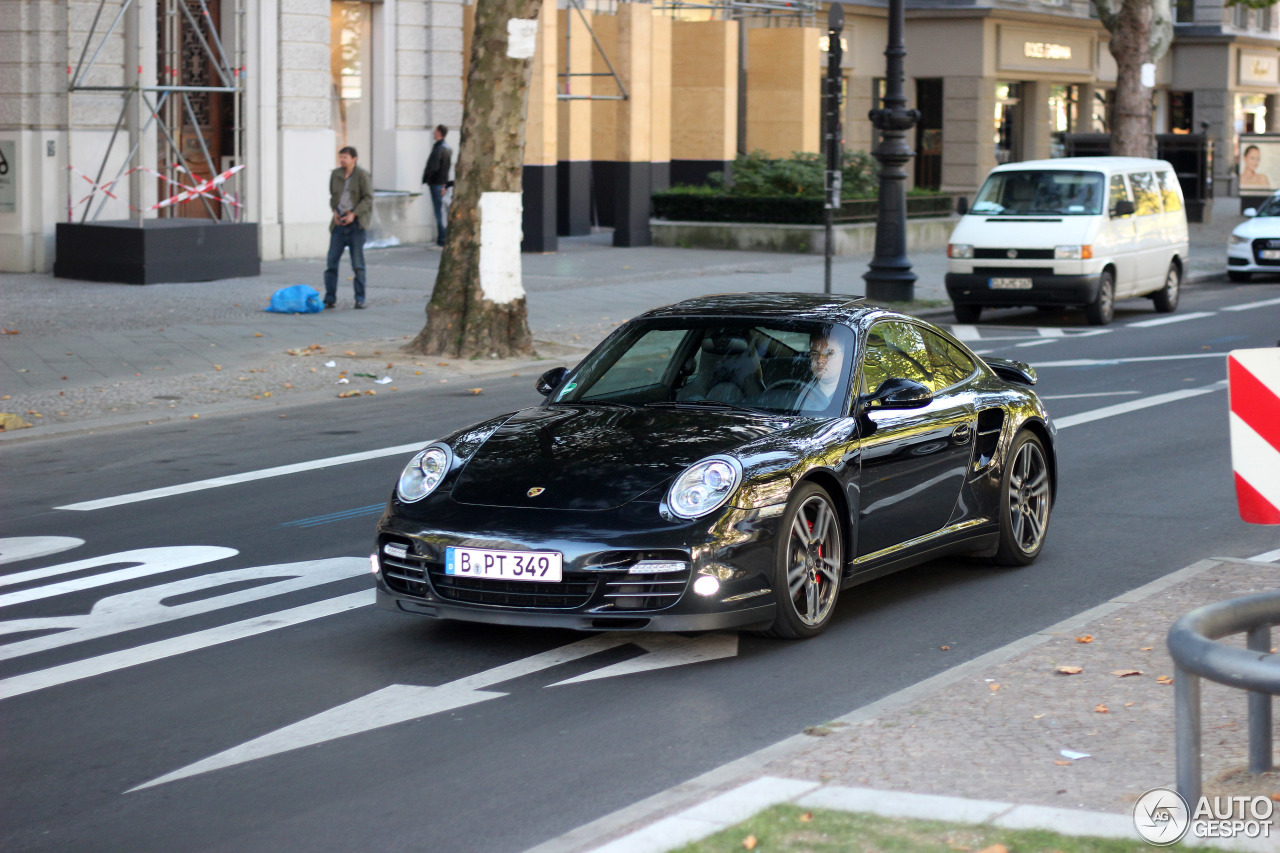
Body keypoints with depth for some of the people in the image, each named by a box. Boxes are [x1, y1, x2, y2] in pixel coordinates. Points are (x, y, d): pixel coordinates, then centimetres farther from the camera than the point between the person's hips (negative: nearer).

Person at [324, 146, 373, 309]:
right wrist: (335, 211, 3)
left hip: (356, 223, -4)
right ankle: (330, 298, 5)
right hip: (339, 222, 4)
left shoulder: (362, 175, -5)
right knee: (332, 260, -1)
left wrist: (353, 214, -14)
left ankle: (360, 299, 6)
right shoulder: (335, 174, 9)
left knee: (358, 263, -1)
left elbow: (368, 198, -7)